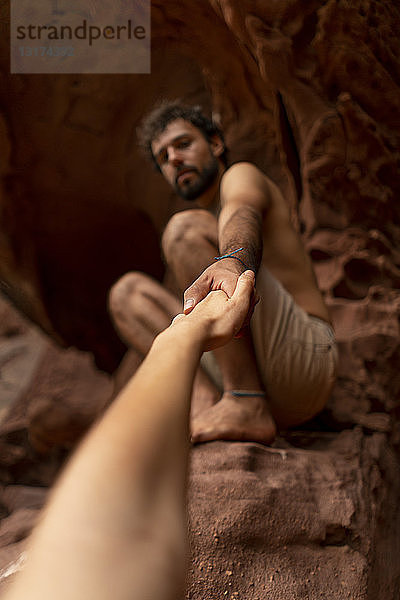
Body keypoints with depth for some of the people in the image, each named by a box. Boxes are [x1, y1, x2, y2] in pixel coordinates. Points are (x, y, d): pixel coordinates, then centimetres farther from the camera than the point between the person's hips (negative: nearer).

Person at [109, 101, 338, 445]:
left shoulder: (241, 176, 5)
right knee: (128, 291, 9)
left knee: (186, 228, -20)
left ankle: (245, 405, -27)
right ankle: (203, 403, -14)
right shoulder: (208, 226, 31)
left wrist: (232, 261, -46)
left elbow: (243, 216, -22)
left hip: (303, 358, -8)